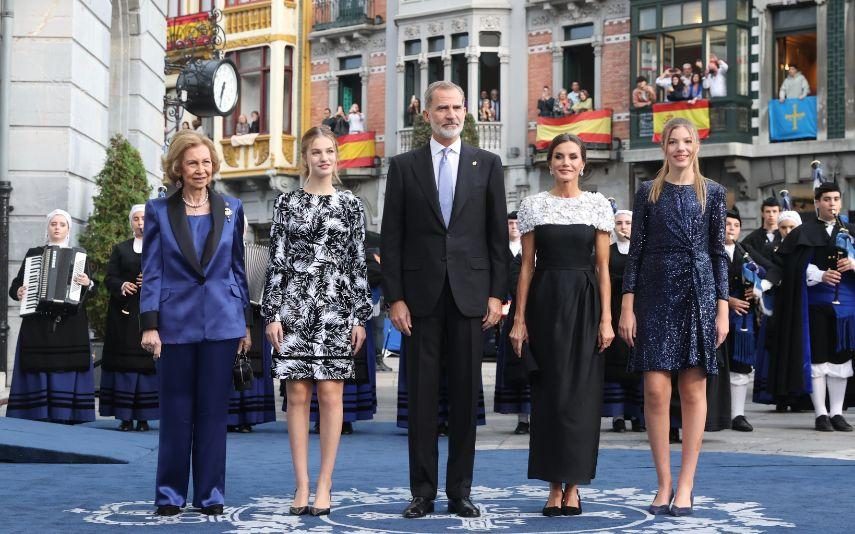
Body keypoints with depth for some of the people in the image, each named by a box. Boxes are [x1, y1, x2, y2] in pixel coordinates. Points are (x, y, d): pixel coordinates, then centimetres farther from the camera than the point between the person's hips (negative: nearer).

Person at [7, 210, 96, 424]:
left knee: (67, 370, -7)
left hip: (70, 326, 0)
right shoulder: (34, 253, 14)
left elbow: (90, 291, 8)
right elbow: (15, 285, 12)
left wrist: (88, 284, -14)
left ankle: (65, 418, -7)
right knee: (39, 369, -7)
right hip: (38, 326, 0)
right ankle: (38, 419, -7)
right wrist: (18, 292, -10)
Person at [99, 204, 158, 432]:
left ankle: (144, 417, -1)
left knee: (147, 363, -5)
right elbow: (109, 278, 8)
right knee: (124, 362, -3)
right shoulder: (120, 249, 16)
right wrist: (122, 285, -13)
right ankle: (125, 417, -1)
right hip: (124, 316, 1)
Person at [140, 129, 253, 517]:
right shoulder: (159, 211, 2)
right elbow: (151, 272, 0)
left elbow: (238, 267, 11)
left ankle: (211, 495, 12)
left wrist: (245, 322, 8)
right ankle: (169, 495, 12)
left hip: (221, 322, 1)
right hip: (176, 322, -1)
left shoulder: (231, 209, 7)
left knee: (214, 411, 5)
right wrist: (149, 325, -7)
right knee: (176, 412, 4)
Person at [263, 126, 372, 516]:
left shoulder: (351, 205, 6)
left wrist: (360, 317, 1)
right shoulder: (287, 203, 6)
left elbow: (358, 264, 5)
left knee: (330, 394, -2)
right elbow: (276, 261, 4)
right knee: (297, 396, 1)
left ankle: (324, 485, 4)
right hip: (294, 306, 0)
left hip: (336, 307, 0)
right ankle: (302, 485, 6)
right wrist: (272, 313, -3)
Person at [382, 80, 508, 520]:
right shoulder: (404, 166, 6)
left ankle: (460, 491, 10)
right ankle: (422, 491, 8)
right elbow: (392, 238, 3)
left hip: (470, 294, 0)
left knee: (465, 394, 3)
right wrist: (394, 297, -4)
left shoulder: (487, 164, 7)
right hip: (421, 295, 0)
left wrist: (496, 294, -1)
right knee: (422, 394, 2)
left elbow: (498, 234, 6)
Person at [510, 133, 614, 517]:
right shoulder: (533, 205, 5)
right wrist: (519, 319, -1)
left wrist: (606, 319, -3)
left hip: (585, 302, 0)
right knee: (550, 391, 1)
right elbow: (527, 265, 4)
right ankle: (555, 485, 8)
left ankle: (573, 485, 8)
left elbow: (602, 267, 3)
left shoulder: (598, 205, 5)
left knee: (581, 391, 0)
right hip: (545, 301, 0)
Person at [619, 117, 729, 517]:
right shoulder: (648, 193, 7)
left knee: (693, 390, 0)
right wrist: (627, 306, -2)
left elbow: (719, 254, 6)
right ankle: (664, 483, 5)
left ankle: (685, 487, 5)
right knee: (655, 389, -7)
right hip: (656, 295, 0)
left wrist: (722, 308, -1)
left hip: (698, 295, 0)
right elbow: (636, 251, 5)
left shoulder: (712, 193, 7)